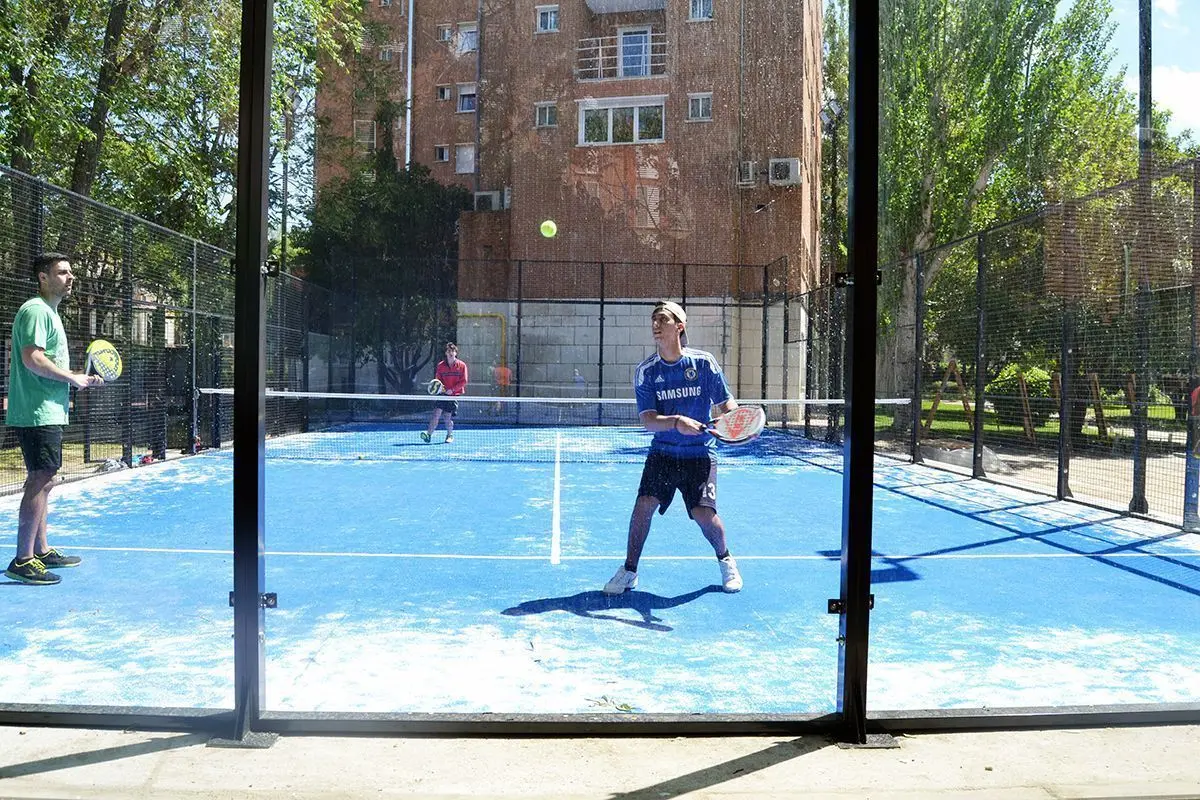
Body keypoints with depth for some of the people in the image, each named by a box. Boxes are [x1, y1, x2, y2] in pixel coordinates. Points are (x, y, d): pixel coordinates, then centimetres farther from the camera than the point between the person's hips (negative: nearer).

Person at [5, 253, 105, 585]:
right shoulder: (36, 310, -12)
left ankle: (41, 551, 24)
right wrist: (74, 378, -16)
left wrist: (79, 378, 14)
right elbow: (32, 358, -23)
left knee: (43, 481, 15)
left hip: (46, 412, 11)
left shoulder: (49, 312, 21)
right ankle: (22, 562, -9)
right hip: (37, 413, -11)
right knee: (40, 481, -11)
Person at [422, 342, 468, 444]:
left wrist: (452, 389, -12)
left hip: (455, 394, -1)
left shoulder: (462, 365, -1)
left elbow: (463, 381, -3)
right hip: (443, 393, 1)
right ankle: (429, 434, -17)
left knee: (449, 416, 1)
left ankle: (450, 435, 22)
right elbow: (437, 380, 10)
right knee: (437, 412, -13)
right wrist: (440, 386, -13)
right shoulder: (440, 365, 4)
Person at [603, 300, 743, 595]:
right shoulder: (645, 371, -3)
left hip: (699, 454, -1)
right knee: (644, 503, -13)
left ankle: (726, 560, 22)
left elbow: (727, 404, 2)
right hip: (662, 452, 1)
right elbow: (648, 420, -10)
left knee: (703, 513, -10)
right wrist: (676, 421, -30)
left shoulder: (704, 362, -5)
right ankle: (629, 571, 6)